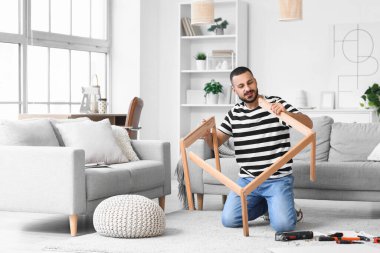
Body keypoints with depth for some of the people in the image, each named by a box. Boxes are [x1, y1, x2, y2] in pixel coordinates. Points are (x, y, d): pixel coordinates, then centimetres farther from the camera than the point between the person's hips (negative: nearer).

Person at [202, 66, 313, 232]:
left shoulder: (276, 104, -3)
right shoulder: (234, 114, 10)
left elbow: (308, 125, -10)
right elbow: (216, 142, 13)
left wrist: (286, 113, -29)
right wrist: (207, 134, -11)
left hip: (277, 179, -4)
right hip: (247, 180, 4)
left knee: (283, 224, -22)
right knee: (228, 220, -9)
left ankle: (277, 205, 15)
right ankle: (265, 203, 17)